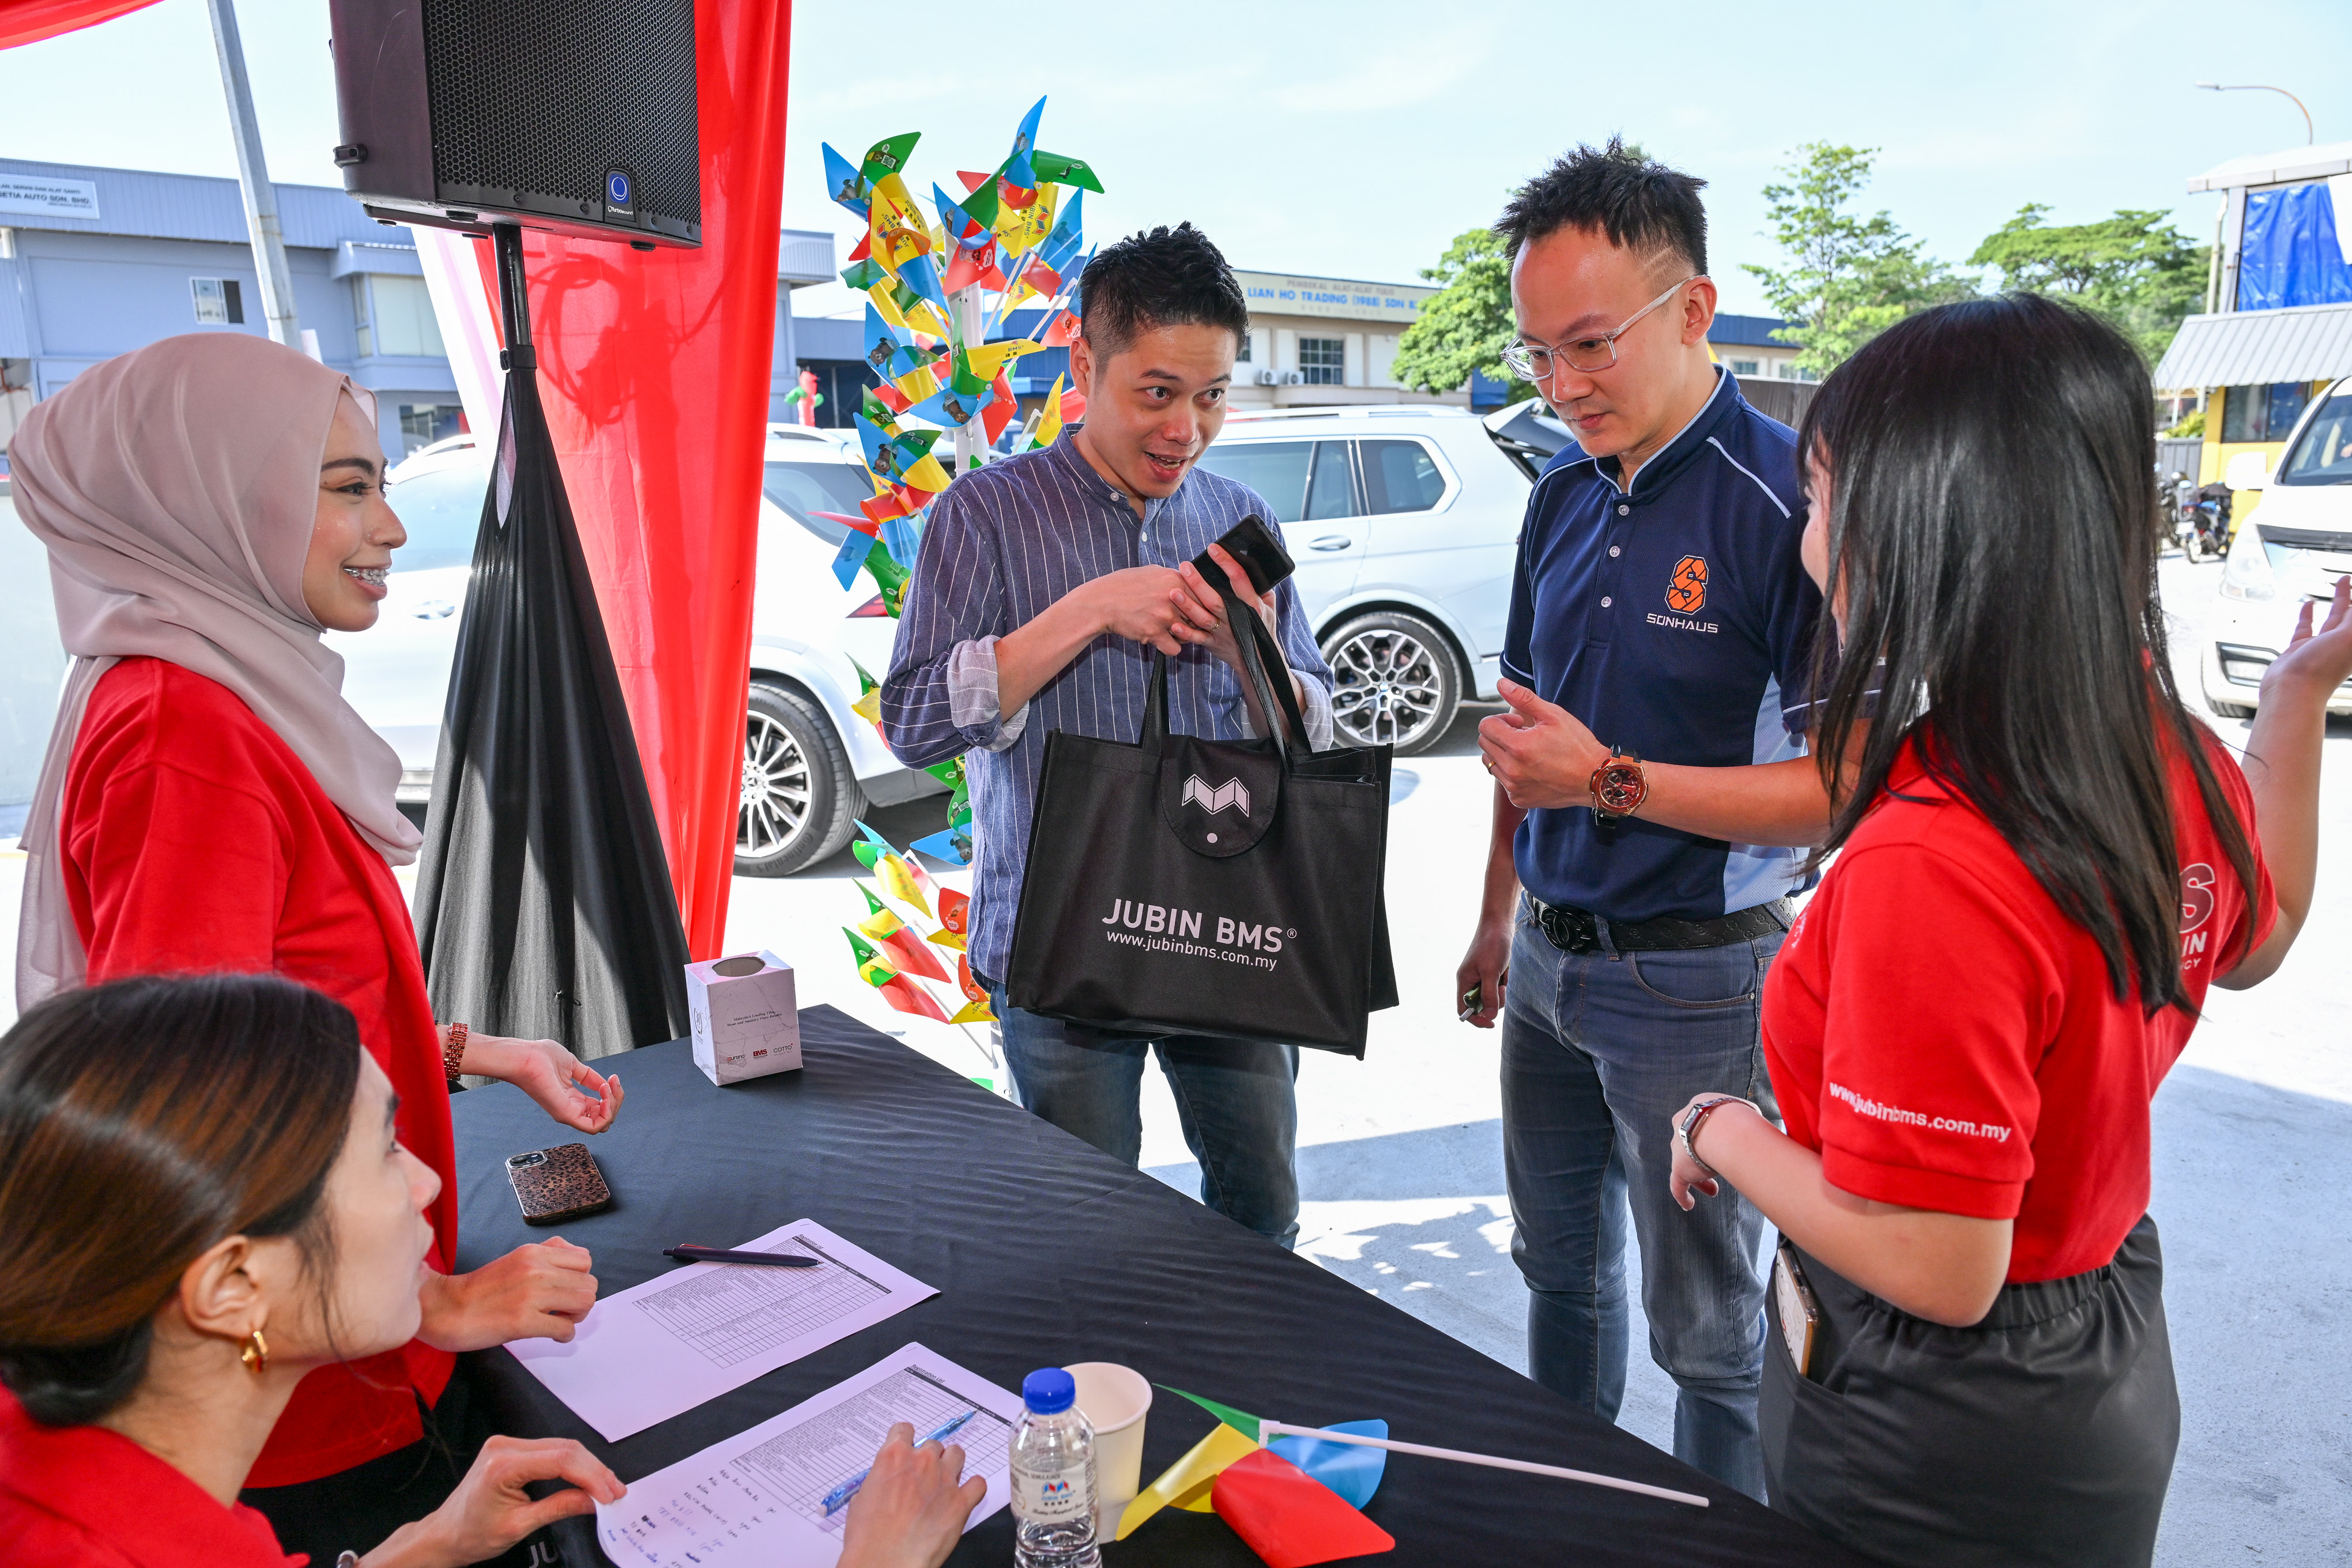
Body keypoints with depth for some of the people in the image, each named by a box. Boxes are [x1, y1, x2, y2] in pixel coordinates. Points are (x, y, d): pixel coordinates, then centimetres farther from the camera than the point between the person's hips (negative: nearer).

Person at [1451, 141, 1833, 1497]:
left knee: (1706, 1320, 11)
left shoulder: (1787, 505, -18)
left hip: (1695, 978, -7)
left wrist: (1614, 781, -24)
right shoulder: (1565, 497, 5)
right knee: (1561, 1266, 24)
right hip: (1550, 961, 7)